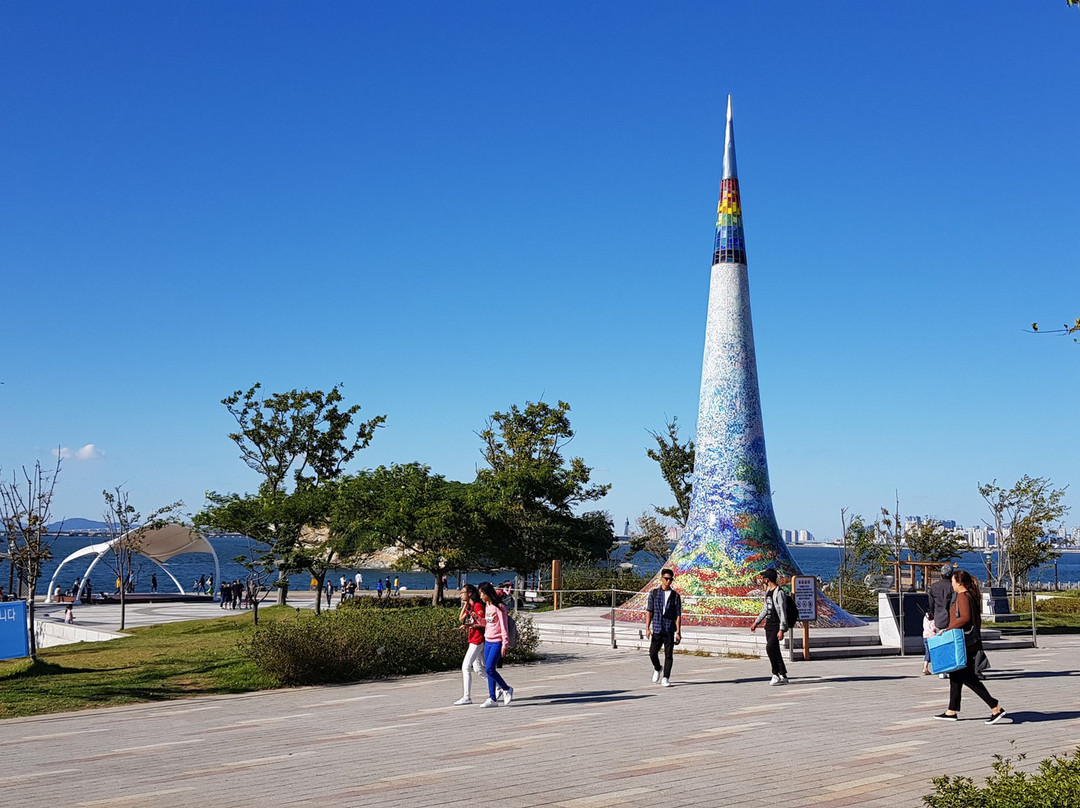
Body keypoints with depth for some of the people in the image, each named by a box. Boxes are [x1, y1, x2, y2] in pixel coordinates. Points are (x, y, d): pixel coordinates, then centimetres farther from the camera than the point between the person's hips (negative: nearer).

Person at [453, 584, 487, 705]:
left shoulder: (478, 606, -13)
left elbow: (483, 623, -18)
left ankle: (467, 697, -8)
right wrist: (465, 605, 6)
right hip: (473, 639, 10)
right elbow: (461, 618, 10)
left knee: (466, 667, -10)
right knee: (477, 668, 14)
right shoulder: (470, 606, 15)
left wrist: (469, 625, -24)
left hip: (478, 640, -10)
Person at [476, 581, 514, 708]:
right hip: (487, 641, 8)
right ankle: (492, 699, 10)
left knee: (490, 669, -14)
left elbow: (503, 627, -14)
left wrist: (504, 645, -16)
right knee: (488, 670, 5)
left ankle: (507, 689, 6)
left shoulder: (499, 607, -13)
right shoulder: (487, 606, 13)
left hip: (497, 642, -8)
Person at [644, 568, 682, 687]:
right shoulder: (654, 593, 5)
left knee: (668, 655, -2)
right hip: (657, 629, 1)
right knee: (653, 653, 1)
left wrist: (678, 632, -3)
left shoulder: (675, 596, 4)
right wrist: (647, 628, -5)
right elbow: (649, 611, 3)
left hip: (669, 630, -1)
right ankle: (657, 668, 31)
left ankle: (665, 679, 6)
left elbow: (678, 615, 2)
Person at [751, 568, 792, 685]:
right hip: (769, 625, 9)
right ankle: (783, 676, 13)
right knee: (775, 650, 8)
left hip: (777, 625, -9)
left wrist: (781, 629, -22)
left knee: (770, 648, -18)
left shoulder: (779, 593, -14)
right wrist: (756, 622, 23)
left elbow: (782, 612, -18)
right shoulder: (768, 592, 14)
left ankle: (776, 674, -10)